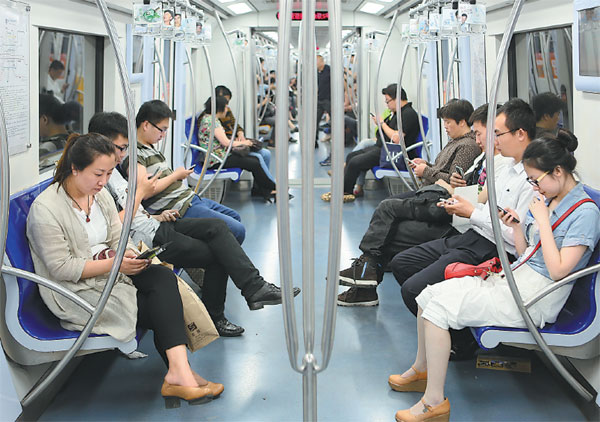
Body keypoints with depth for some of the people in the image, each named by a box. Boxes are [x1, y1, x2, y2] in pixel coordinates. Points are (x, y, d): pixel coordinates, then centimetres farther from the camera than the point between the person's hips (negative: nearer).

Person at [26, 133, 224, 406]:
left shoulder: (100, 195, 8)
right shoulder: (45, 209, -17)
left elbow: (117, 238, 12)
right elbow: (61, 268, -19)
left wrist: (131, 256, -12)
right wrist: (114, 263, -23)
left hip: (110, 271, 7)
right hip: (75, 292, -7)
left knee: (164, 278, -21)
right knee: (159, 308, -20)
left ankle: (180, 372, -30)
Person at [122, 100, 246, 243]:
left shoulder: (150, 148, 18)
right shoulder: (133, 154, -15)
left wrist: (179, 173, 4)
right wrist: (176, 175, -11)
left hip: (189, 198, 11)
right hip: (181, 209, -11)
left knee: (235, 217, 24)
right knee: (237, 230, -15)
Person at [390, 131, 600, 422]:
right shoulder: (546, 199, 12)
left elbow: (558, 270, -21)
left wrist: (542, 220, -18)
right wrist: (516, 226, -1)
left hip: (533, 298, -9)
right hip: (512, 279, 9)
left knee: (439, 307, -20)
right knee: (429, 295, 1)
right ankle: (421, 370, 21)